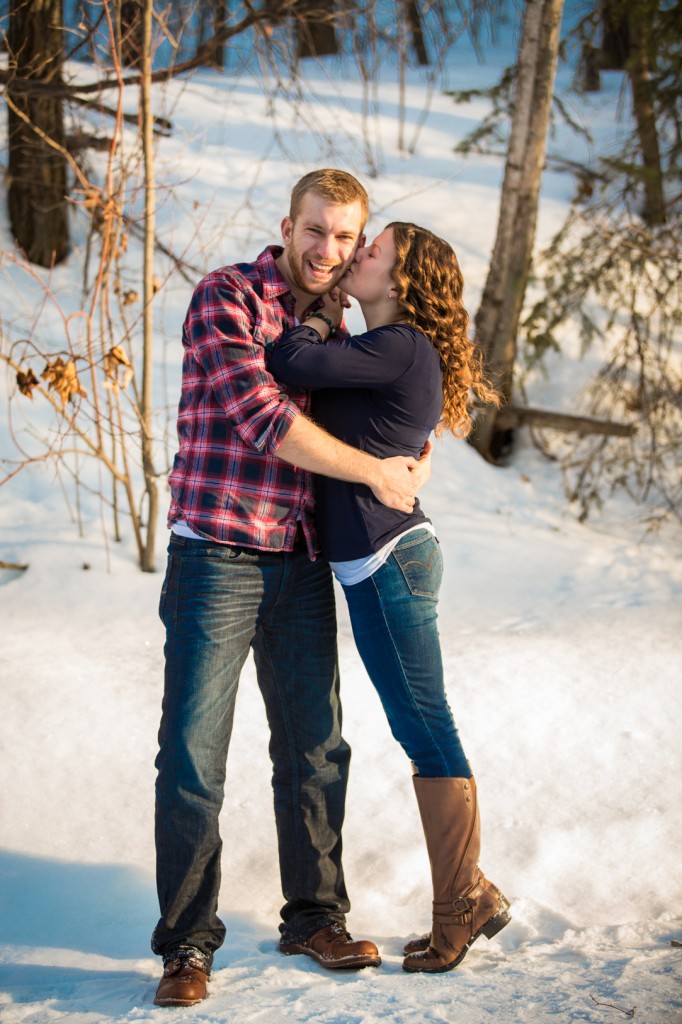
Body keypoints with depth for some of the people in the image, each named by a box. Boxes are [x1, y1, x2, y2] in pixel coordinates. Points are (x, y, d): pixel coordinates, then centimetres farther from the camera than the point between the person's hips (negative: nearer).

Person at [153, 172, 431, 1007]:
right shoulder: (225, 298, -8)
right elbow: (261, 417, -18)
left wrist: (418, 449, 7)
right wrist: (375, 470, -13)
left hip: (302, 564, 7)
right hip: (216, 559, -6)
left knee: (315, 747, 10)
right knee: (193, 750, -5)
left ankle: (313, 916, 24)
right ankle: (187, 944, 3)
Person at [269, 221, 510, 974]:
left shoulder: (400, 348, -14)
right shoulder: (389, 351, 15)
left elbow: (289, 363, -20)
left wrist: (327, 309, -2)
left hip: (387, 561, -10)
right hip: (379, 563, 10)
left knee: (428, 733, -2)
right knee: (421, 734, 13)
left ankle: (458, 910, 7)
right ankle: (472, 896, 21)